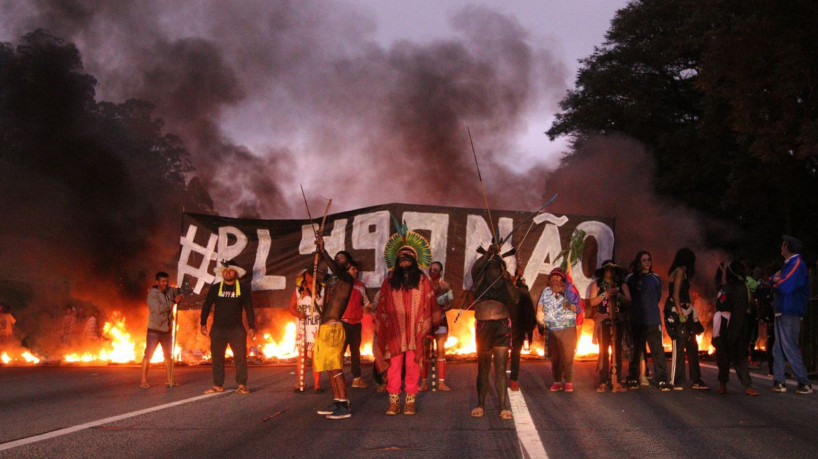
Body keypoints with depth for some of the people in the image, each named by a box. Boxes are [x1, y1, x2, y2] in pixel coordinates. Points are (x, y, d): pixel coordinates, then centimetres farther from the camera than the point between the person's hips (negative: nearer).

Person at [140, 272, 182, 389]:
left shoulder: (170, 291, 3)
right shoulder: (152, 294, -14)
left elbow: (180, 291, 20)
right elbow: (159, 308, -26)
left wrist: (180, 295, -4)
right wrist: (173, 302, -22)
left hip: (167, 329, 6)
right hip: (154, 330, -6)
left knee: (168, 356, 11)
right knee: (148, 355, -4)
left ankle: (168, 380, 20)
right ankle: (143, 381, 0)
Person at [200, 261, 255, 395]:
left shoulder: (243, 288, 2)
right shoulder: (215, 288, 5)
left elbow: (249, 308, 3)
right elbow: (206, 306, 8)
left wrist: (251, 327, -1)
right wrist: (203, 323, 2)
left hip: (237, 329, -1)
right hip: (218, 329, 1)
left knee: (240, 357, -5)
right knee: (217, 357, 4)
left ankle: (241, 385, 0)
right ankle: (218, 385, 11)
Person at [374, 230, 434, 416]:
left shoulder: (422, 281, 8)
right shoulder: (389, 282, 13)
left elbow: (428, 305, 4)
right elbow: (382, 308, 12)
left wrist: (424, 329, -3)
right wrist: (383, 329, 4)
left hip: (414, 332, -1)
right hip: (394, 331, 1)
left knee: (412, 366, -2)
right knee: (394, 367, -3)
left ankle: (410, 401, 3)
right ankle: (393, 402, 1)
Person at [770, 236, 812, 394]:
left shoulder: (796, 264, -12)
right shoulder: (789, 264, 19)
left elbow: (785, 287, -22)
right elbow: (778, 285, 16)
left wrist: (775, 280, -3)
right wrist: (776, 280, -5)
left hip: (789, 314, -10)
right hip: (783, 312, 10)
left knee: (790, 348, -9)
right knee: (778, 349, 9)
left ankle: (804, 383, -4)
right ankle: (779, 382, 11)